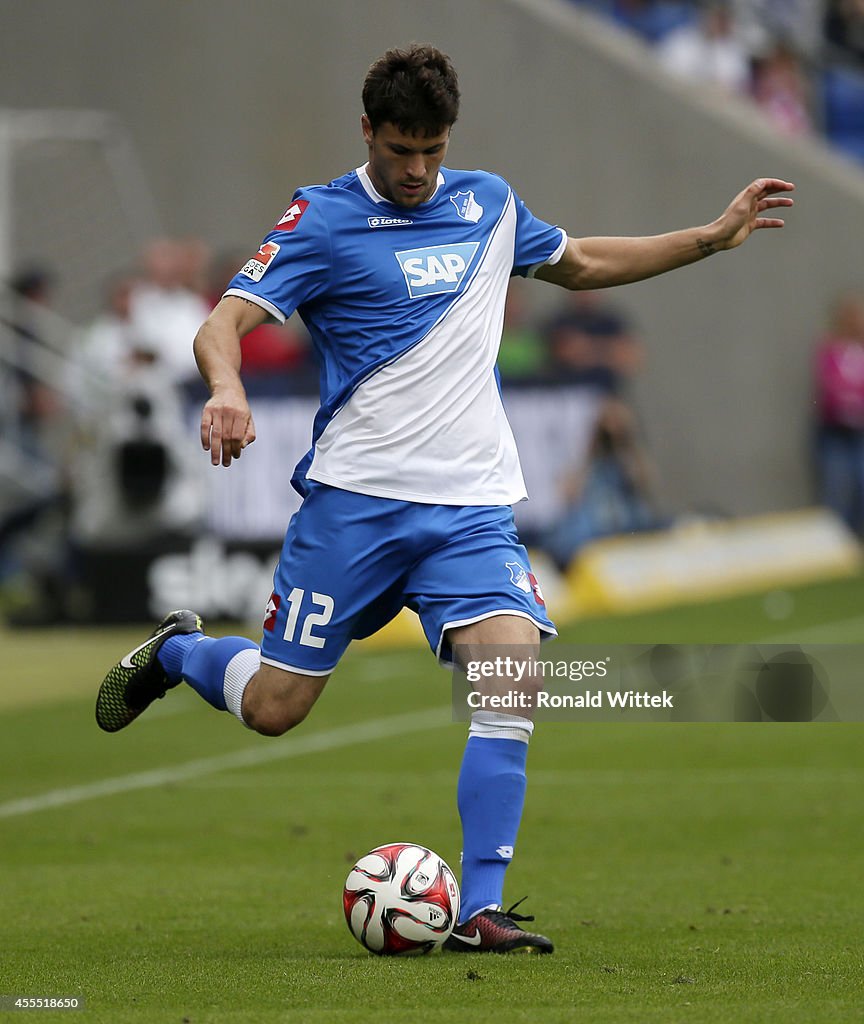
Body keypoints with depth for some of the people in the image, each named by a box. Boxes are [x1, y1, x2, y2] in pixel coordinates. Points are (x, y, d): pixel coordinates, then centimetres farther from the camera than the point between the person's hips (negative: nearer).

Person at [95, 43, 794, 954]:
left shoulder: (488, 204, 11)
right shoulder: (322, 220, -5)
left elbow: (578, 264, 30)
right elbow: (225, 320, -15)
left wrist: (714, 236, 24)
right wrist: (226, 389, -38)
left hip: (473, 504, 3)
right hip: (354, 500, -3)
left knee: (512, 679, -19)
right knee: (273, 708, 1)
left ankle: (479, 910, -15)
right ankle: (175, 650, 36)